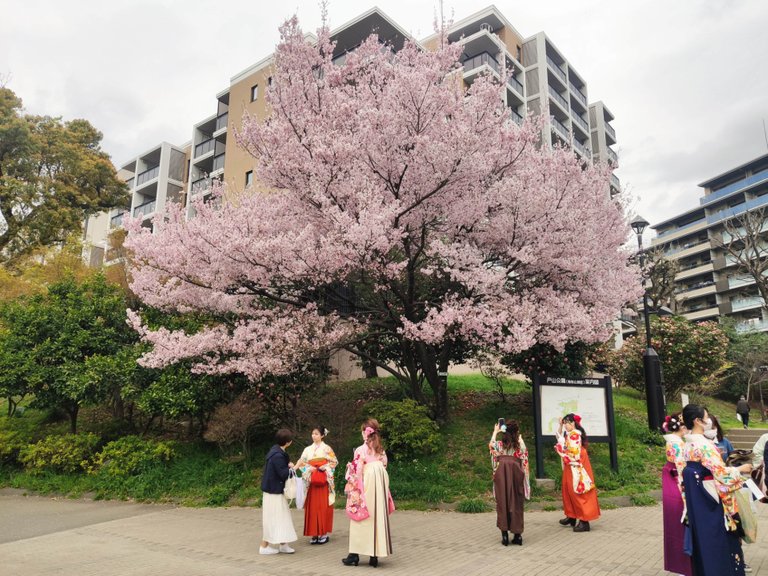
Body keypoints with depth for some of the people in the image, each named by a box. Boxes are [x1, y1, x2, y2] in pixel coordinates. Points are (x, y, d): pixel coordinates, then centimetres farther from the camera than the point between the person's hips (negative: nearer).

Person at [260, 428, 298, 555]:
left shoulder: (276, 451, 6)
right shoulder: (278, 455, -25)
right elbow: (283, 474, -24)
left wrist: (288, 465, 0)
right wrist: (293, 467, -9)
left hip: (274, 489, 10)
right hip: (275, 491, -10)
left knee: (281, 517, 14)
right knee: (273, 518, 2)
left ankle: (283, 544, 21)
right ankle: (264, 546, 13)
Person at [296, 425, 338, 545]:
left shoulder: (326, 448, 0)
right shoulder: (308, 449, 9)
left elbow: (334, 462, -1)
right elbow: (301, 461, -1)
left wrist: (324, 468, -13)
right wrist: (294, 468, -18)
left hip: (323, 481, -3)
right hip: (312, 481, 4)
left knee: (323, 506, -3)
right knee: (312, 507, 2)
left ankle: (324, 533, 5)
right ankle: (315, 533, 9)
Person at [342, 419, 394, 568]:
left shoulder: (361, 450, -10)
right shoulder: (381, 450, 7)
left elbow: (357, 473, -10)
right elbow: (383, 470, 10)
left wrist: (353, 488, -2)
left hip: (365, 488, -5)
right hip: (379, 488, 5)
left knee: (362, 519, 4)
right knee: (377, 518, 9)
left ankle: (354, 555, 10)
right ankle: (374, 556, 12)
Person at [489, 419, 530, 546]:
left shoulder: (499, 444, -3)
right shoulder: (520, 445, -3)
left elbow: (490, 445, 13)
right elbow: (524, 463, 10)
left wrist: (495, 432, 25)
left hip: (501, 477, 0)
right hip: (516, 476, 0)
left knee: (502, 504, 8)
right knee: (516, 505, 10)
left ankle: (505, 535, 7)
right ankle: (518, 535, 13)